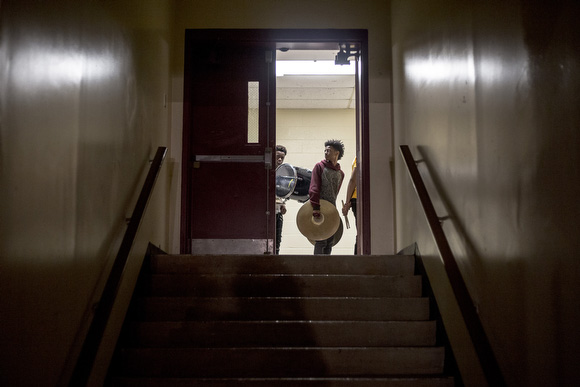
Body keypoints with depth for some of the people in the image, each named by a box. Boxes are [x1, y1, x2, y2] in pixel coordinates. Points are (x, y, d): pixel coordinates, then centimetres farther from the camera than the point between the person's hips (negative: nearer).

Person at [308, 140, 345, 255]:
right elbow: (314, 188, -10)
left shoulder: (340, 173, 15)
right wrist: (315, 206, -21)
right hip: (320, 209, -6)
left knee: (330, 241, 7)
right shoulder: (319, 166, 0)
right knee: (321, 241, -10)